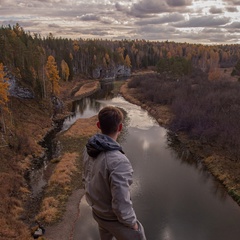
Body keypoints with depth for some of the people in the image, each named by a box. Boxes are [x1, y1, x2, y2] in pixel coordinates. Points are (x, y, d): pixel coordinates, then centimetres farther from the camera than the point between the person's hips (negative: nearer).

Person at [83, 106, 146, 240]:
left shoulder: (89, 149, -13)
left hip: (97, 211, 7)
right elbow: (121, 205, -32)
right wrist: (132, 223, -13)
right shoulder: (119, 161, -39)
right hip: (115, 217, -7)